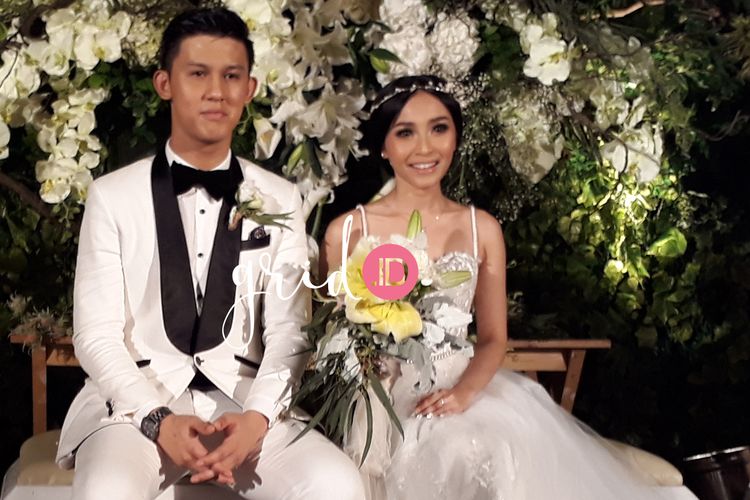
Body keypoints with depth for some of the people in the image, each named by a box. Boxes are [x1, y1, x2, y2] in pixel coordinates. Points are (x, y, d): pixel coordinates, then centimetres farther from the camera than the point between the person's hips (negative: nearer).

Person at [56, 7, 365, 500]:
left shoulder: (281, 200, 8)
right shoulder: (112, 196, 3)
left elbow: (289, 330, 3)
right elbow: (97, 334, -1)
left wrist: (257, 416, -15)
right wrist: (158, 419, -16)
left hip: (246, 401, 2)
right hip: (138, 400, -2)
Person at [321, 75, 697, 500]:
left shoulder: (483, 229, 7)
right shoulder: (347, 231, -1)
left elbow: (494, 338, 8)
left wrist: (464, 390, -12)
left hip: (456, 392, 3)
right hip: (379, 399, -3)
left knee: (523, 454, -24)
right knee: (469, 455, -29)